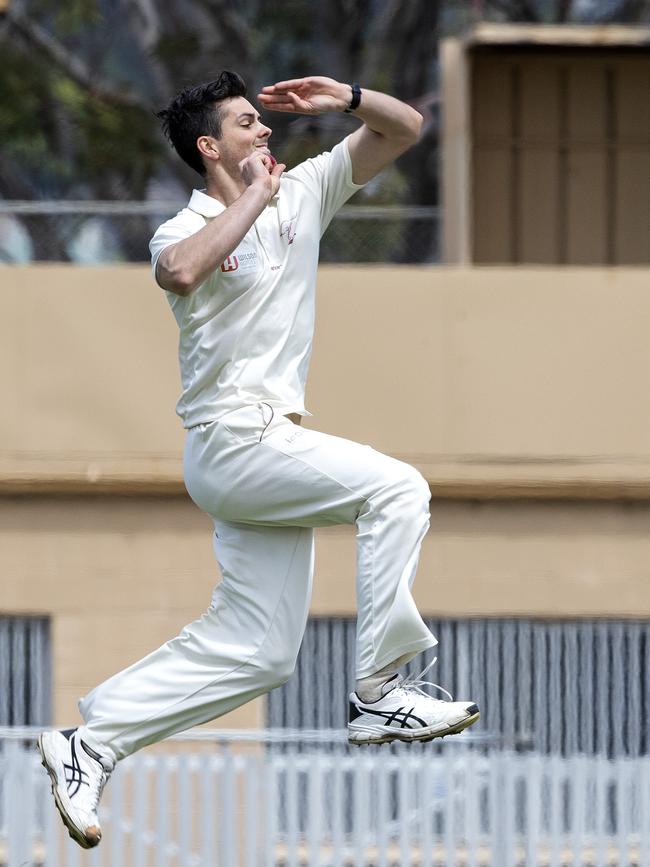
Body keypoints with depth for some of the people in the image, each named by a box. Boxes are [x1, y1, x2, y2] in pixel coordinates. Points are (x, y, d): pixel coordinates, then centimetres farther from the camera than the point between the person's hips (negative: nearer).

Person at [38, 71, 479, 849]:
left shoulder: (300, 193, 13)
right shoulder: (188, 229, -7)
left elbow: (403, 128, 16)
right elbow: (180, 271, -33)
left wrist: (348, 98, -3)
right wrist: (255, 197, -22)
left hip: (269, 449, 8)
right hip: (233, 438, -8)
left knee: (256, 649, 5)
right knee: (396, 489, -20)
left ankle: (91, 742, 9)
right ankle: (379, 694, -19)